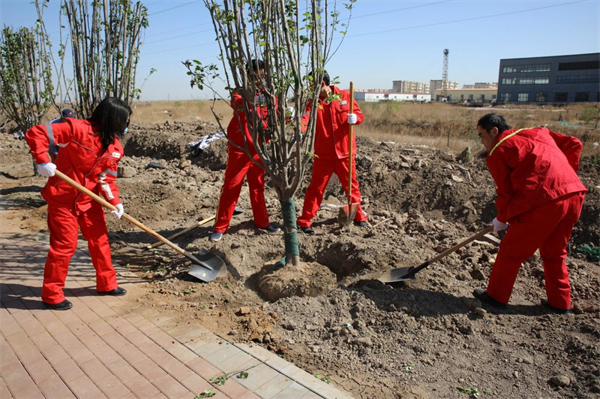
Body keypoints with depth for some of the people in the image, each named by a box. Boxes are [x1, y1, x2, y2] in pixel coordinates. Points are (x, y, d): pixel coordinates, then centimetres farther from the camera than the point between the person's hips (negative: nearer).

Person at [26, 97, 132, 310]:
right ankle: (52, 294, 18)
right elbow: (35, 134, -22)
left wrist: (115, 201, -12)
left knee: (100, 240, 12)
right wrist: (43, 161, -29)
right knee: (65, 245, -1)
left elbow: (107, 178, 1)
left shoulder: (115, 148, -2)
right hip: (63, 199, -6)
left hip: (89, 200, 7)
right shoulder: (77, 129, -22)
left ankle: (106, 283, 29)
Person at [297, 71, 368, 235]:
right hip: (323, 154, -1)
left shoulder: (344, 95, -1)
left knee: (351, 185, 15)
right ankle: (304, 221, 13)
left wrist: (355, 118, -18)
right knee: (316, 188, 3)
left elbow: (359, 114, 6)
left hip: (344, 152, 1)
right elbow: (304, 117, -22)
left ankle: (359, 216, 33)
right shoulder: (312, 101, -4)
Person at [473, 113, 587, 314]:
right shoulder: (537, 132, 21)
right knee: (554, 253, 23)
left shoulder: (497, 152, 1)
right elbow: (574, 144, 18)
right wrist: (564, 174, 23)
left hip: (544, 201, -8)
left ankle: (496, 296, 21)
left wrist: (501, 219, 16)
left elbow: (505, 192, 2)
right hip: (574, 194, 8)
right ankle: (560, 302, 32)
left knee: (511, 250, 9)